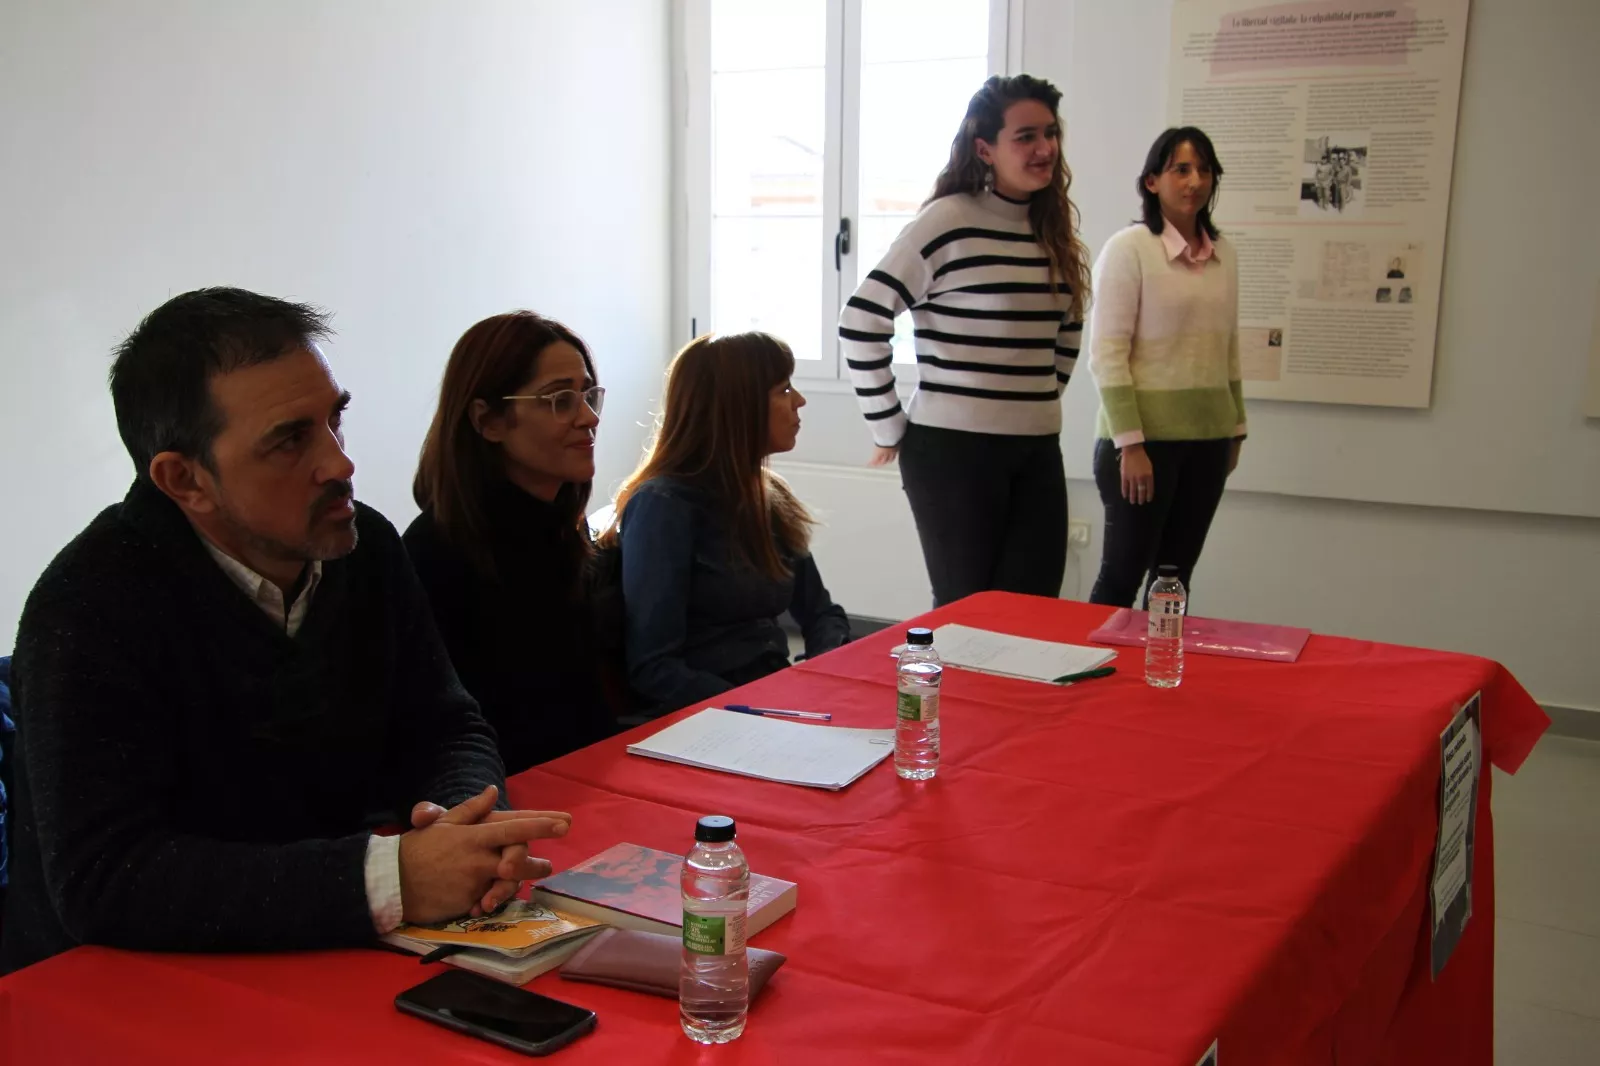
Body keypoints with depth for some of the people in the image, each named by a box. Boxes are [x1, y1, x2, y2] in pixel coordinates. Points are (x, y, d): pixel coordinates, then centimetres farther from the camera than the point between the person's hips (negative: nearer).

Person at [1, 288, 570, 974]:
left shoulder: (363, 547, 1)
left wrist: (469, 825, -16)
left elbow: (448, 730, 7)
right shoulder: (92, 606, -17)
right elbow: (103, 883, -25)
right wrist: (390, 879, -32)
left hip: (328, 976, 6)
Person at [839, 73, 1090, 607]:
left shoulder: (1056, 229, 11)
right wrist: (889, 428, -10)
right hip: (955, 450, -6)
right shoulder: (947, 222, -11)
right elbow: (861, 324, -15)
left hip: (1038, 452, 6)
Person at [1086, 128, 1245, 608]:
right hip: (1144, 437, -5)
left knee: (1175, 577, 11)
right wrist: (1130, 444, -16)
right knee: (1122, 575, 0)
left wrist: (1236, 430, 17)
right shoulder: (1128, 249, -8)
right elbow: (1106, 354, -11)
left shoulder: (1223, 253, 10)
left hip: (1207, 440, 6)